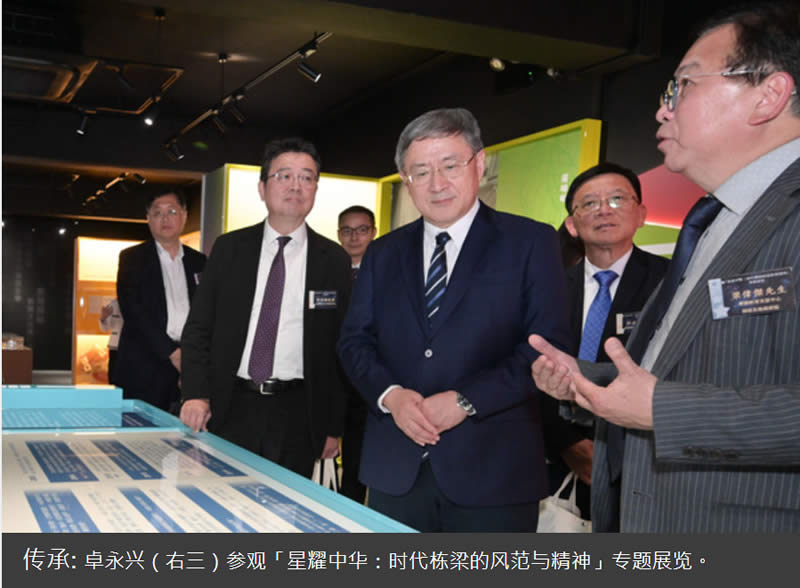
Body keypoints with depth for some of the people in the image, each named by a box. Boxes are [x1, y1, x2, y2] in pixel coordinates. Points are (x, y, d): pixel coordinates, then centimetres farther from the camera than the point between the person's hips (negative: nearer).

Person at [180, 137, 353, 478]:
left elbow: (341, 348, 4)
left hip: (297, 414, -1)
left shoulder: (334, 260, 2)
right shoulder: (228, 248, 5)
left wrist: (334, 427, 3)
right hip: (231, 409, 1)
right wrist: (196, 395, -7)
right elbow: (198, 328, 6)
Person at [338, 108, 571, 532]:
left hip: (493, 472, -3)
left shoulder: (531, 242, 0)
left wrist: (466, 400, -16)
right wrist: (389, 394, -9)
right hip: (394, 471, 4)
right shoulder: (383, 254, 13)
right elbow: (355, 340, 11)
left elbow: (549, 344, -7)